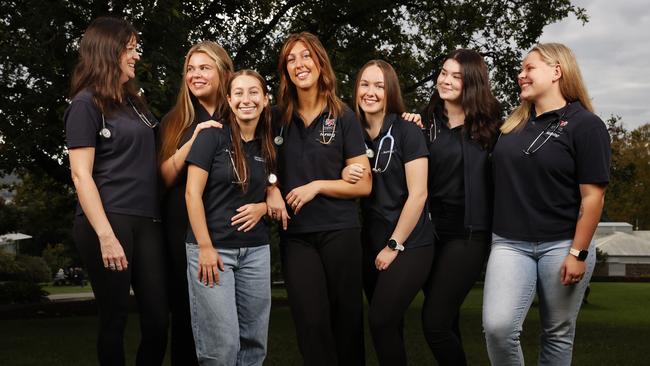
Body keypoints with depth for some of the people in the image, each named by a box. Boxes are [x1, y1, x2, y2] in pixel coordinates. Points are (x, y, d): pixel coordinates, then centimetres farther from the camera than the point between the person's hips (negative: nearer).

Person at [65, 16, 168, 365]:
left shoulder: (134, 102, 18)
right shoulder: (86, 104, -3)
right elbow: (81, 174, -11)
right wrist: (106, 236, -19)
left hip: (146, 220, 7)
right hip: (108, 220, -6)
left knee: (158, 319, 3)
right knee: (115, 317, 1)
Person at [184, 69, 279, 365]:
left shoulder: (268, 147, 10)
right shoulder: (212, 136, -6)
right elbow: (193, 193, -9)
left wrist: (262, 207, -3)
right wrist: (205, 247, -14)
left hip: (255, 250, 5)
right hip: (212, 248, -5)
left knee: (254, 340, 8)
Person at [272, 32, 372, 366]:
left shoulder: (343, 117, -1)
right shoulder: (277, 118, 6)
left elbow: (364, 184, -2)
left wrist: (317, 185, -12)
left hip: (340, 231, -1)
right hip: (295, 234, 1)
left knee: (347, 320, 8)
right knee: (312, 325, -5)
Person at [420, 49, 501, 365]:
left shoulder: (488, 125, -4)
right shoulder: (429, 122, 9)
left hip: (468, 233, -5)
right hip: (433, 229, 5)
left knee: (434, 322, -11)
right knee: (446, 320, 13)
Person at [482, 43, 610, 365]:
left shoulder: (585, 124, -6)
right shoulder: (514, 123, 11)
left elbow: (592, 195, -10)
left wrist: (578, 253, -15)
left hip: (561, 245, -4)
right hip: (510, 244, 4)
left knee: (558, 333, 9)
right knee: (497, 327, -13)